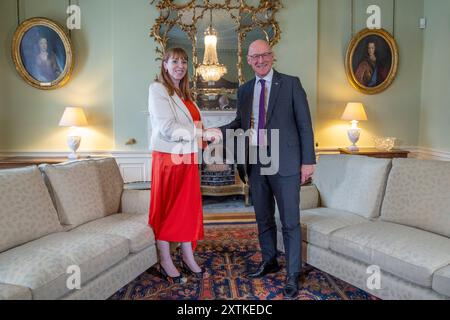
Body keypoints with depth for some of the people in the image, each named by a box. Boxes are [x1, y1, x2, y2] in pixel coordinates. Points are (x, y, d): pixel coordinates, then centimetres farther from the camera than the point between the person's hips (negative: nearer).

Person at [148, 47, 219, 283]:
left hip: (187, 159, 7)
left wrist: (201, 136, -4)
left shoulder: (184, 93, 18)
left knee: (189, 207, 11)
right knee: (166, 208, 3)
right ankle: (165, 262, 16)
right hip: (167, 157, -7)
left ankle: (188, 257, 24)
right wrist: (199, 134, -19)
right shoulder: (158, 89, -6)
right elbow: (166, 127, -17)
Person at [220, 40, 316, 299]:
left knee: (290, 221, 2)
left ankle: (293, 275, 15)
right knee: (264, 218, 16)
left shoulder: (291, 83, -2)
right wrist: (219, 131, -2)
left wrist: (308, 160, -9)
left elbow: (304, 123, -4)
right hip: (255, 162, 5)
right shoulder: (244, 90, 11)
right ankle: (269, 262, 34)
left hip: (284, 161, -4)